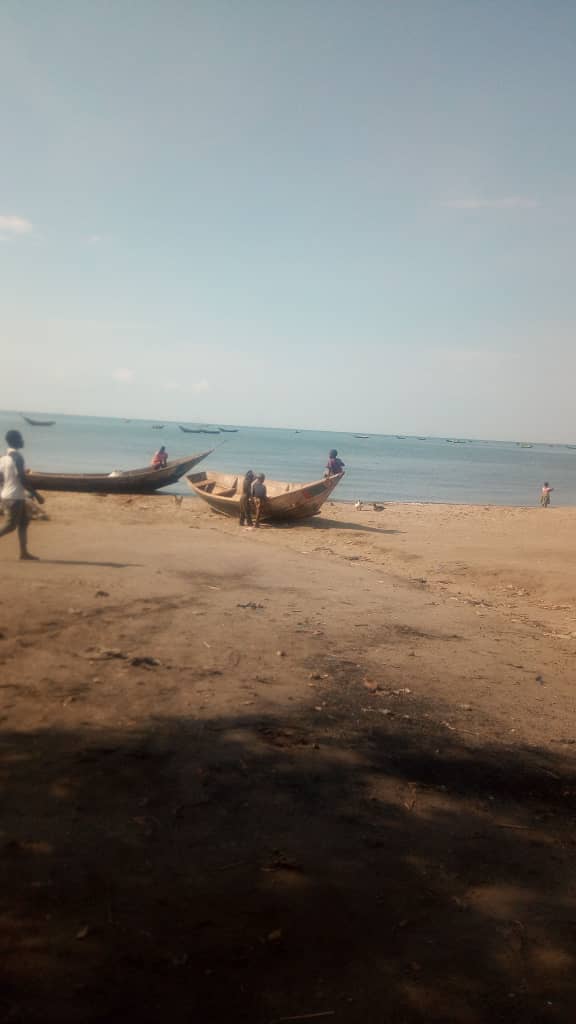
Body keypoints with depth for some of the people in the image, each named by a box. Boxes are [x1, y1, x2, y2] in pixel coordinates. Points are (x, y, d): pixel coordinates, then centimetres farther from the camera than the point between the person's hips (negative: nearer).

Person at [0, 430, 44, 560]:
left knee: (23, 523, 10)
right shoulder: (17, 457, -16)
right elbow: (22, 479, -20)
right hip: (14, 498, -9)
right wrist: (36, 495, -14)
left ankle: (24, 553, 9)